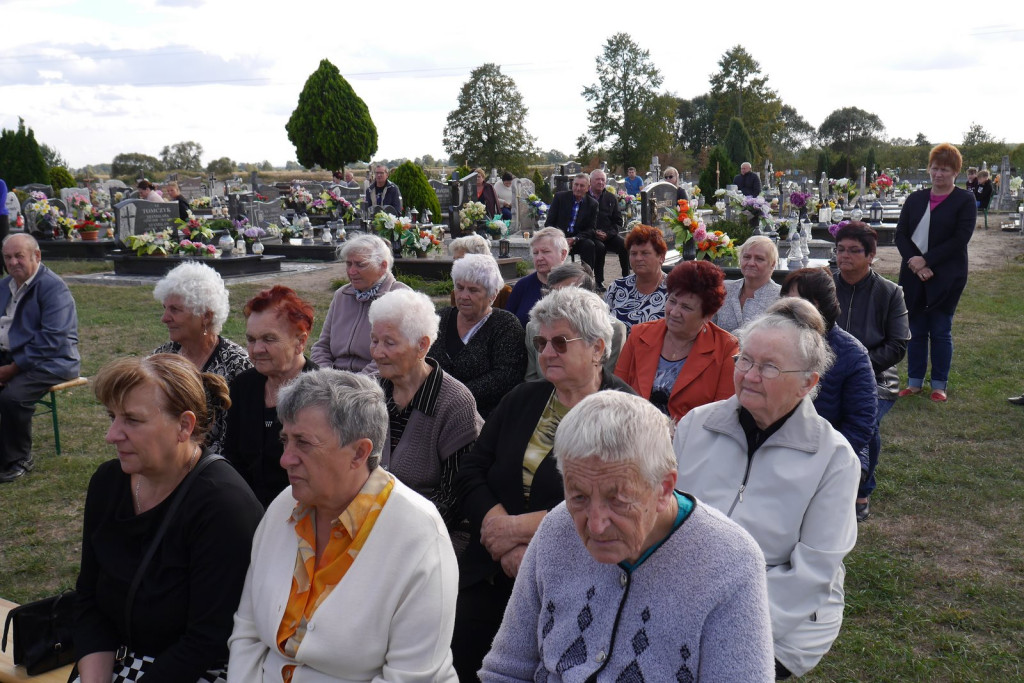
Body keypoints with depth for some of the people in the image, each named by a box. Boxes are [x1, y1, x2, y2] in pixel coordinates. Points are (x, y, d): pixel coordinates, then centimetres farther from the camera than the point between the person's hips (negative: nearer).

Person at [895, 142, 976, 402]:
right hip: (914, 275, 4)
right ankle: (914, 381, 18)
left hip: (946, 278, -4)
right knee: (915, 330, 8)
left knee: (941, 331, 2)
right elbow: (900, 234, 3)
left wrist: (926, 260, -16)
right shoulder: (915, 199, 10)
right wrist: (914, 262, -12)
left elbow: (960, 239, -11)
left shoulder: (964, 201, -2)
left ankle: (939, 385, 12)